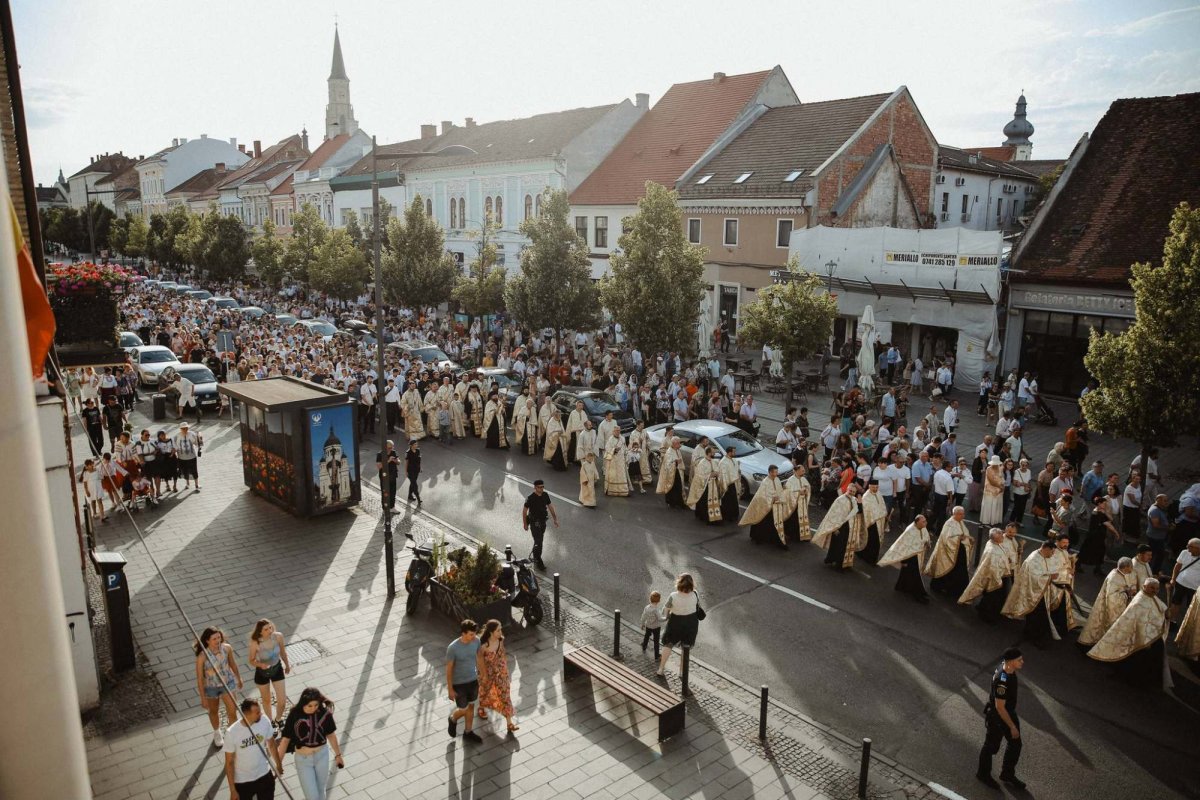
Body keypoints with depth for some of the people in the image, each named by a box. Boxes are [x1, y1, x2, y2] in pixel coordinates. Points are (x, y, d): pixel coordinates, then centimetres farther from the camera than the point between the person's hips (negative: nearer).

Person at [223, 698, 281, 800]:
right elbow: (229, 762, -15)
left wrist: (278, 764, 12)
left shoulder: (264, 722, -19)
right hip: (242, 780, -3)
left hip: (264, 775, 3)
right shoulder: (232, 732, -27)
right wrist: (232, 789, -11)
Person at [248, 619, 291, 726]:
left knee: (282, 701, 5)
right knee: (266, 700, 21)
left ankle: (278, 719, 38)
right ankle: (270, 721, 49)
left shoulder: (278, 636, -24)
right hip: (262, 672, -2)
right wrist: (260, 664, -37)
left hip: (277, 669, 2)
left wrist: (287, 665, 11)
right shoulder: (255, 643, -30)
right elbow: (252, 661, -15)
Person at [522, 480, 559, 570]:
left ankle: (535, 557, 37)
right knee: (538, 542, -7)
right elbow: (524, 511, -11)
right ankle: (539, 563, 2)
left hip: (543, 521, 6)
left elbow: (550, 507, 8)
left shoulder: (545, 495, -2)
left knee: (539, 540, 19)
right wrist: (525, 524, -8)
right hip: (535, 523, -6)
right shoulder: (531, 498, -20)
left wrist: (555, 519, 9)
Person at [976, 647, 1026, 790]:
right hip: (996, 717, -8)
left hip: (1009, 712, 8)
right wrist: (1012, 727, -21)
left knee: (1015, 744, 21)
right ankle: (983, 774, 39)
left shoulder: (1007, 667, -12)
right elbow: (1000, 707, -30)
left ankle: (1007, 774, 42)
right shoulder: (1002, 681, -39)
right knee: (991, 746, 14)